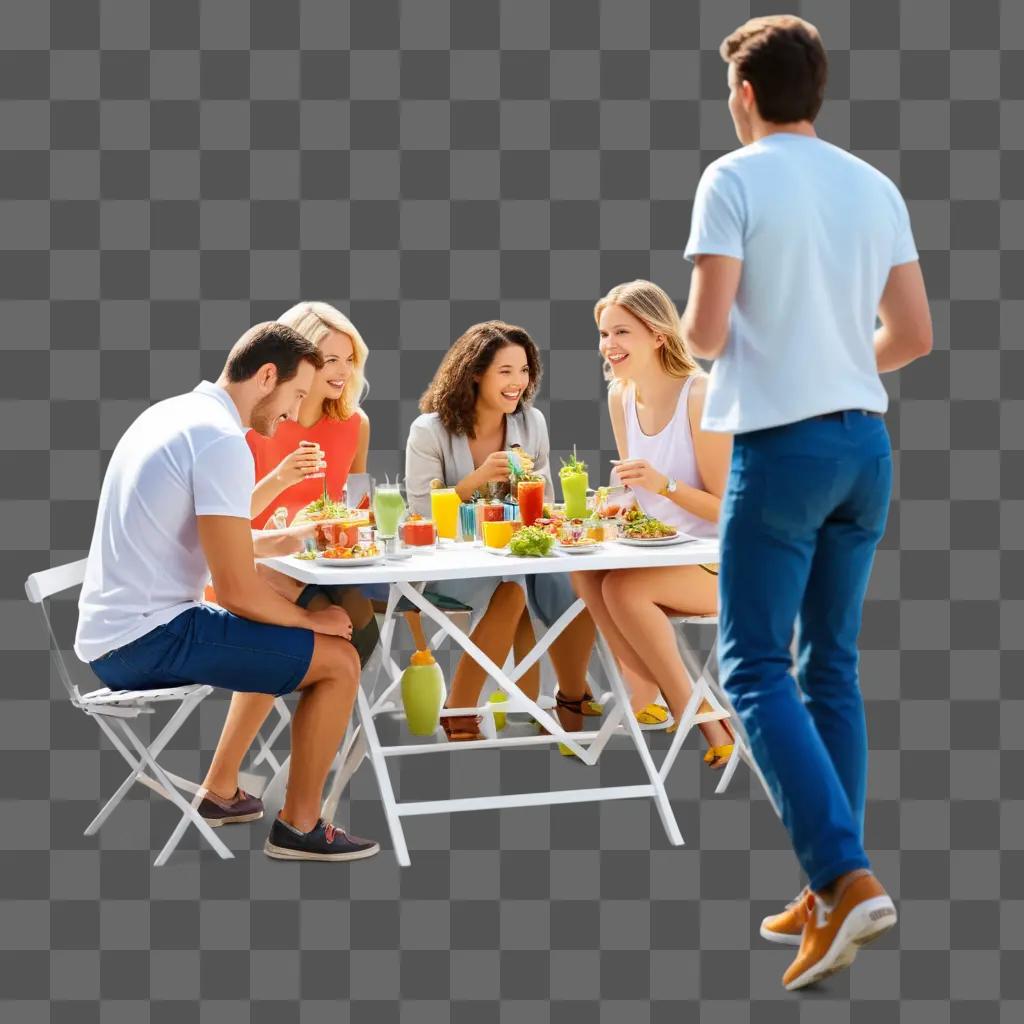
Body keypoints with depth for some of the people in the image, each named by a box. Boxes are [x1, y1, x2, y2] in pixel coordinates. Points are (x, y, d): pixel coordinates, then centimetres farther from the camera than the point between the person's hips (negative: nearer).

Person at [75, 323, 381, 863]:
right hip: (149, 638, -10)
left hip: (106, 637, 10)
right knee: (338, 659, -6)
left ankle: (221, 791, 34)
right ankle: (299, 825, 5)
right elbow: (238, 591, -19)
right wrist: (312, 619, -3)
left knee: (276, 645, 31)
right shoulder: (221, 441, -18)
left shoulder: (170, 414, 12)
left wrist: (287, 538, 23)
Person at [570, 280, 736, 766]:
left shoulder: (701, 397, -18)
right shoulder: (621, 397, 3)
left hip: (724, 563, -7)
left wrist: (664, 485, -32)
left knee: (623, 586, -29)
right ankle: (644, 696, -11)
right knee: (586, 572, -20)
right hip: (659, 554, 7)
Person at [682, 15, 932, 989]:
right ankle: (825, 895, 16)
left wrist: (697, 337, 10)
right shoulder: (876, 188, 9)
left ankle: (848, 876, -16)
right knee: (831, 664, 13)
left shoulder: (734, 179, -8)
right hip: (865, 442, 6)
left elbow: (706, 332, -13)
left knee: (756, 666, -2)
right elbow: (914, 335, 9)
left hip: (780, 444, -6)